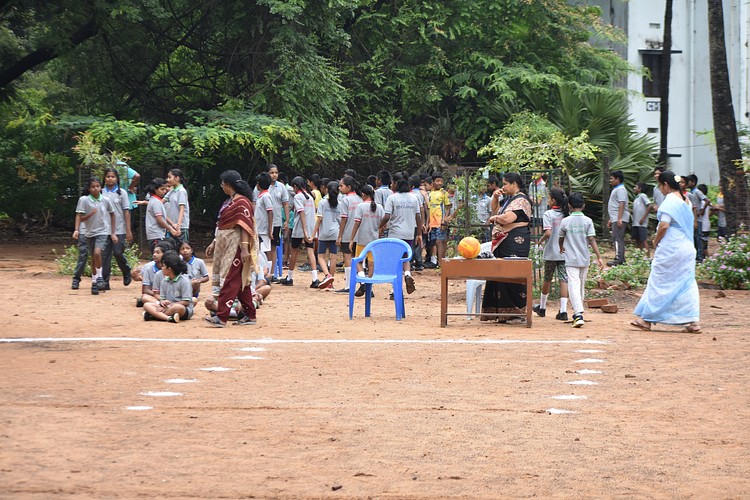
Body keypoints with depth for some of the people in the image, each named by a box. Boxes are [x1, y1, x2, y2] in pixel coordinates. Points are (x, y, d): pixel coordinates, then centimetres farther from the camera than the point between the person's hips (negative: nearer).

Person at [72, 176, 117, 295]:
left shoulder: (105, 200, -3)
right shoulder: (84, 200, -7)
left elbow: (112, 214, 11)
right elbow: (80, 217, -6)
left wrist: (113, 233, 11)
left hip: (103, 231, -1)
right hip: (89, 232, 1)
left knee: (97, 252, -23)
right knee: (93, 258, 8)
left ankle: (99, 278, -7)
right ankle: (94, 282, 19)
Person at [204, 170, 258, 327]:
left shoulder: (242, 202, -15)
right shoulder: (230, 201, 16)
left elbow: (245, 226, -21)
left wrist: (245, 248, -27)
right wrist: (214, 243, 22)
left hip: (236, 247, -10)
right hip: (225, 246, 10)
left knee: (229, 281, -11)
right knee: (241, 282, 12)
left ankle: (221, 317, -14)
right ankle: (250, 316, 17)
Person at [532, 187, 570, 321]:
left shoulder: (548, 214, -10)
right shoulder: (568, 214, 4)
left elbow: (548, 233, -21)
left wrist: (541, 240, -3)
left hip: (551, 253, -3)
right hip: (565, 252, 3)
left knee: (547, 280, 13)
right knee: (563, 280, 0)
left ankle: (542, 307, 28)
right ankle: (563, 311, -9)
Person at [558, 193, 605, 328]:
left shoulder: (565, 221, -3)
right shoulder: (587, 221, -2)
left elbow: (560, 238, 11)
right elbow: (592, 240, -8)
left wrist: (561, 248, 33)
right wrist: (599, 257, -7)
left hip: (571, 260, -3)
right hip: (585, 260, 3)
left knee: (573, 285, -11)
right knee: (581, 285, 18)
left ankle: (579, 314, -28)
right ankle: (578, 311, 31)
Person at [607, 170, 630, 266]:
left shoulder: (620, 189, -11)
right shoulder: (616, 189, 23)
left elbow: (622, 204, -20)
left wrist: (619, 218, -27)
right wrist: (611, 219, 26)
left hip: (619, 219, -11)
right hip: (616, 219, 11)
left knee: (617, 239, -13)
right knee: (619, 239, 12)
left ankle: (619, 259, -16)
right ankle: (621, 259, 15)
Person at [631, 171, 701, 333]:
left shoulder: (670, 200, -14)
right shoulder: (685, 200, 12)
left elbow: (664, 225, -21)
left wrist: (656, 242, -5)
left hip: (670, 249, -8)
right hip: (687, 247, 8)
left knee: (659, 282, 0)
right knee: (686, 283, 7)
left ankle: (646, 319, 7)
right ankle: (693, 321, 2)